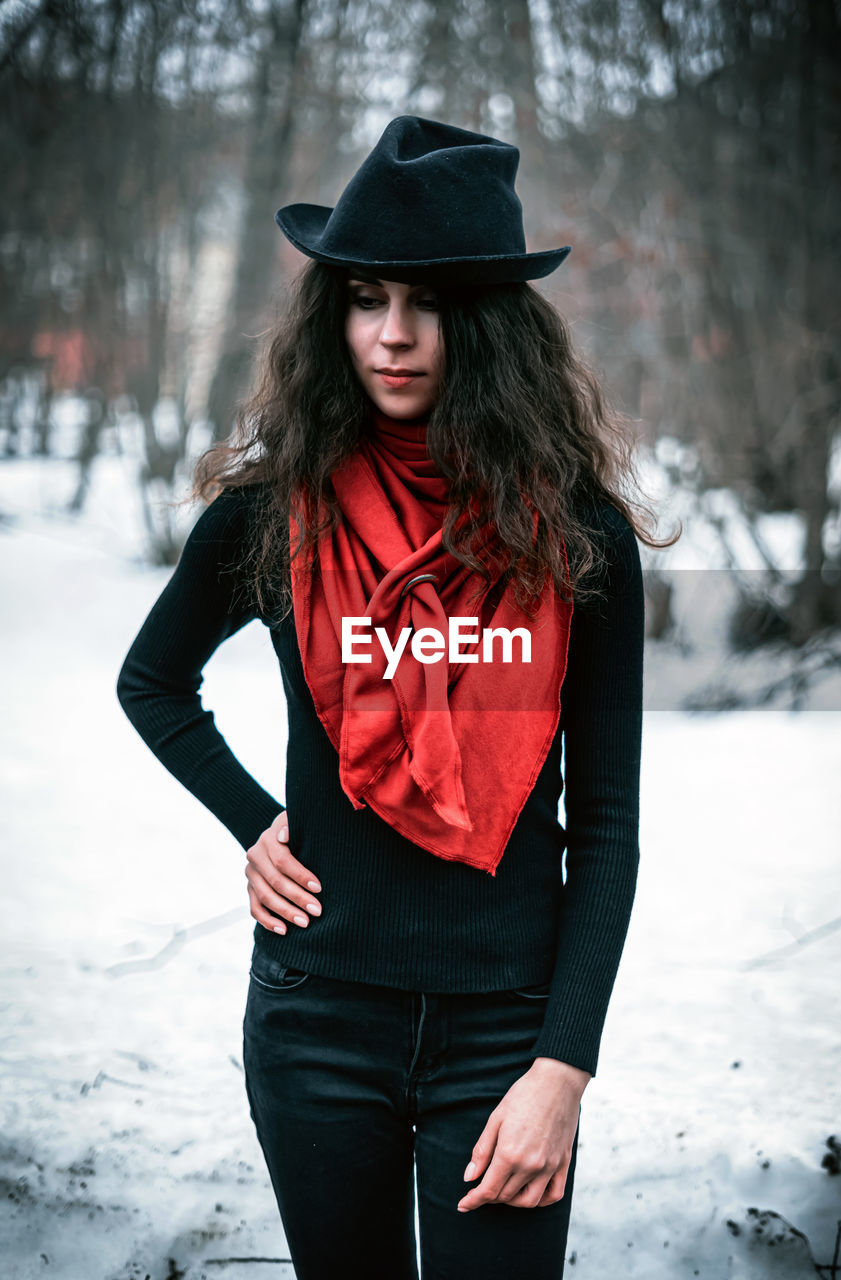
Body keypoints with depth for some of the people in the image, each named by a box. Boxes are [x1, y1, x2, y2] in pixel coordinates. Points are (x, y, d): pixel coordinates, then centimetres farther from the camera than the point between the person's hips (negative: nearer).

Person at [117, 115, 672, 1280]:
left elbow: (604, 820, -2)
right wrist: (253, 825, 3)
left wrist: (564, 1065, -8)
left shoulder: (576, 534, -5)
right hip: (319, 1013, 1)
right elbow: (152, 682, 17)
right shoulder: (272, 515, -3)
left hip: (507, 1023, -1)